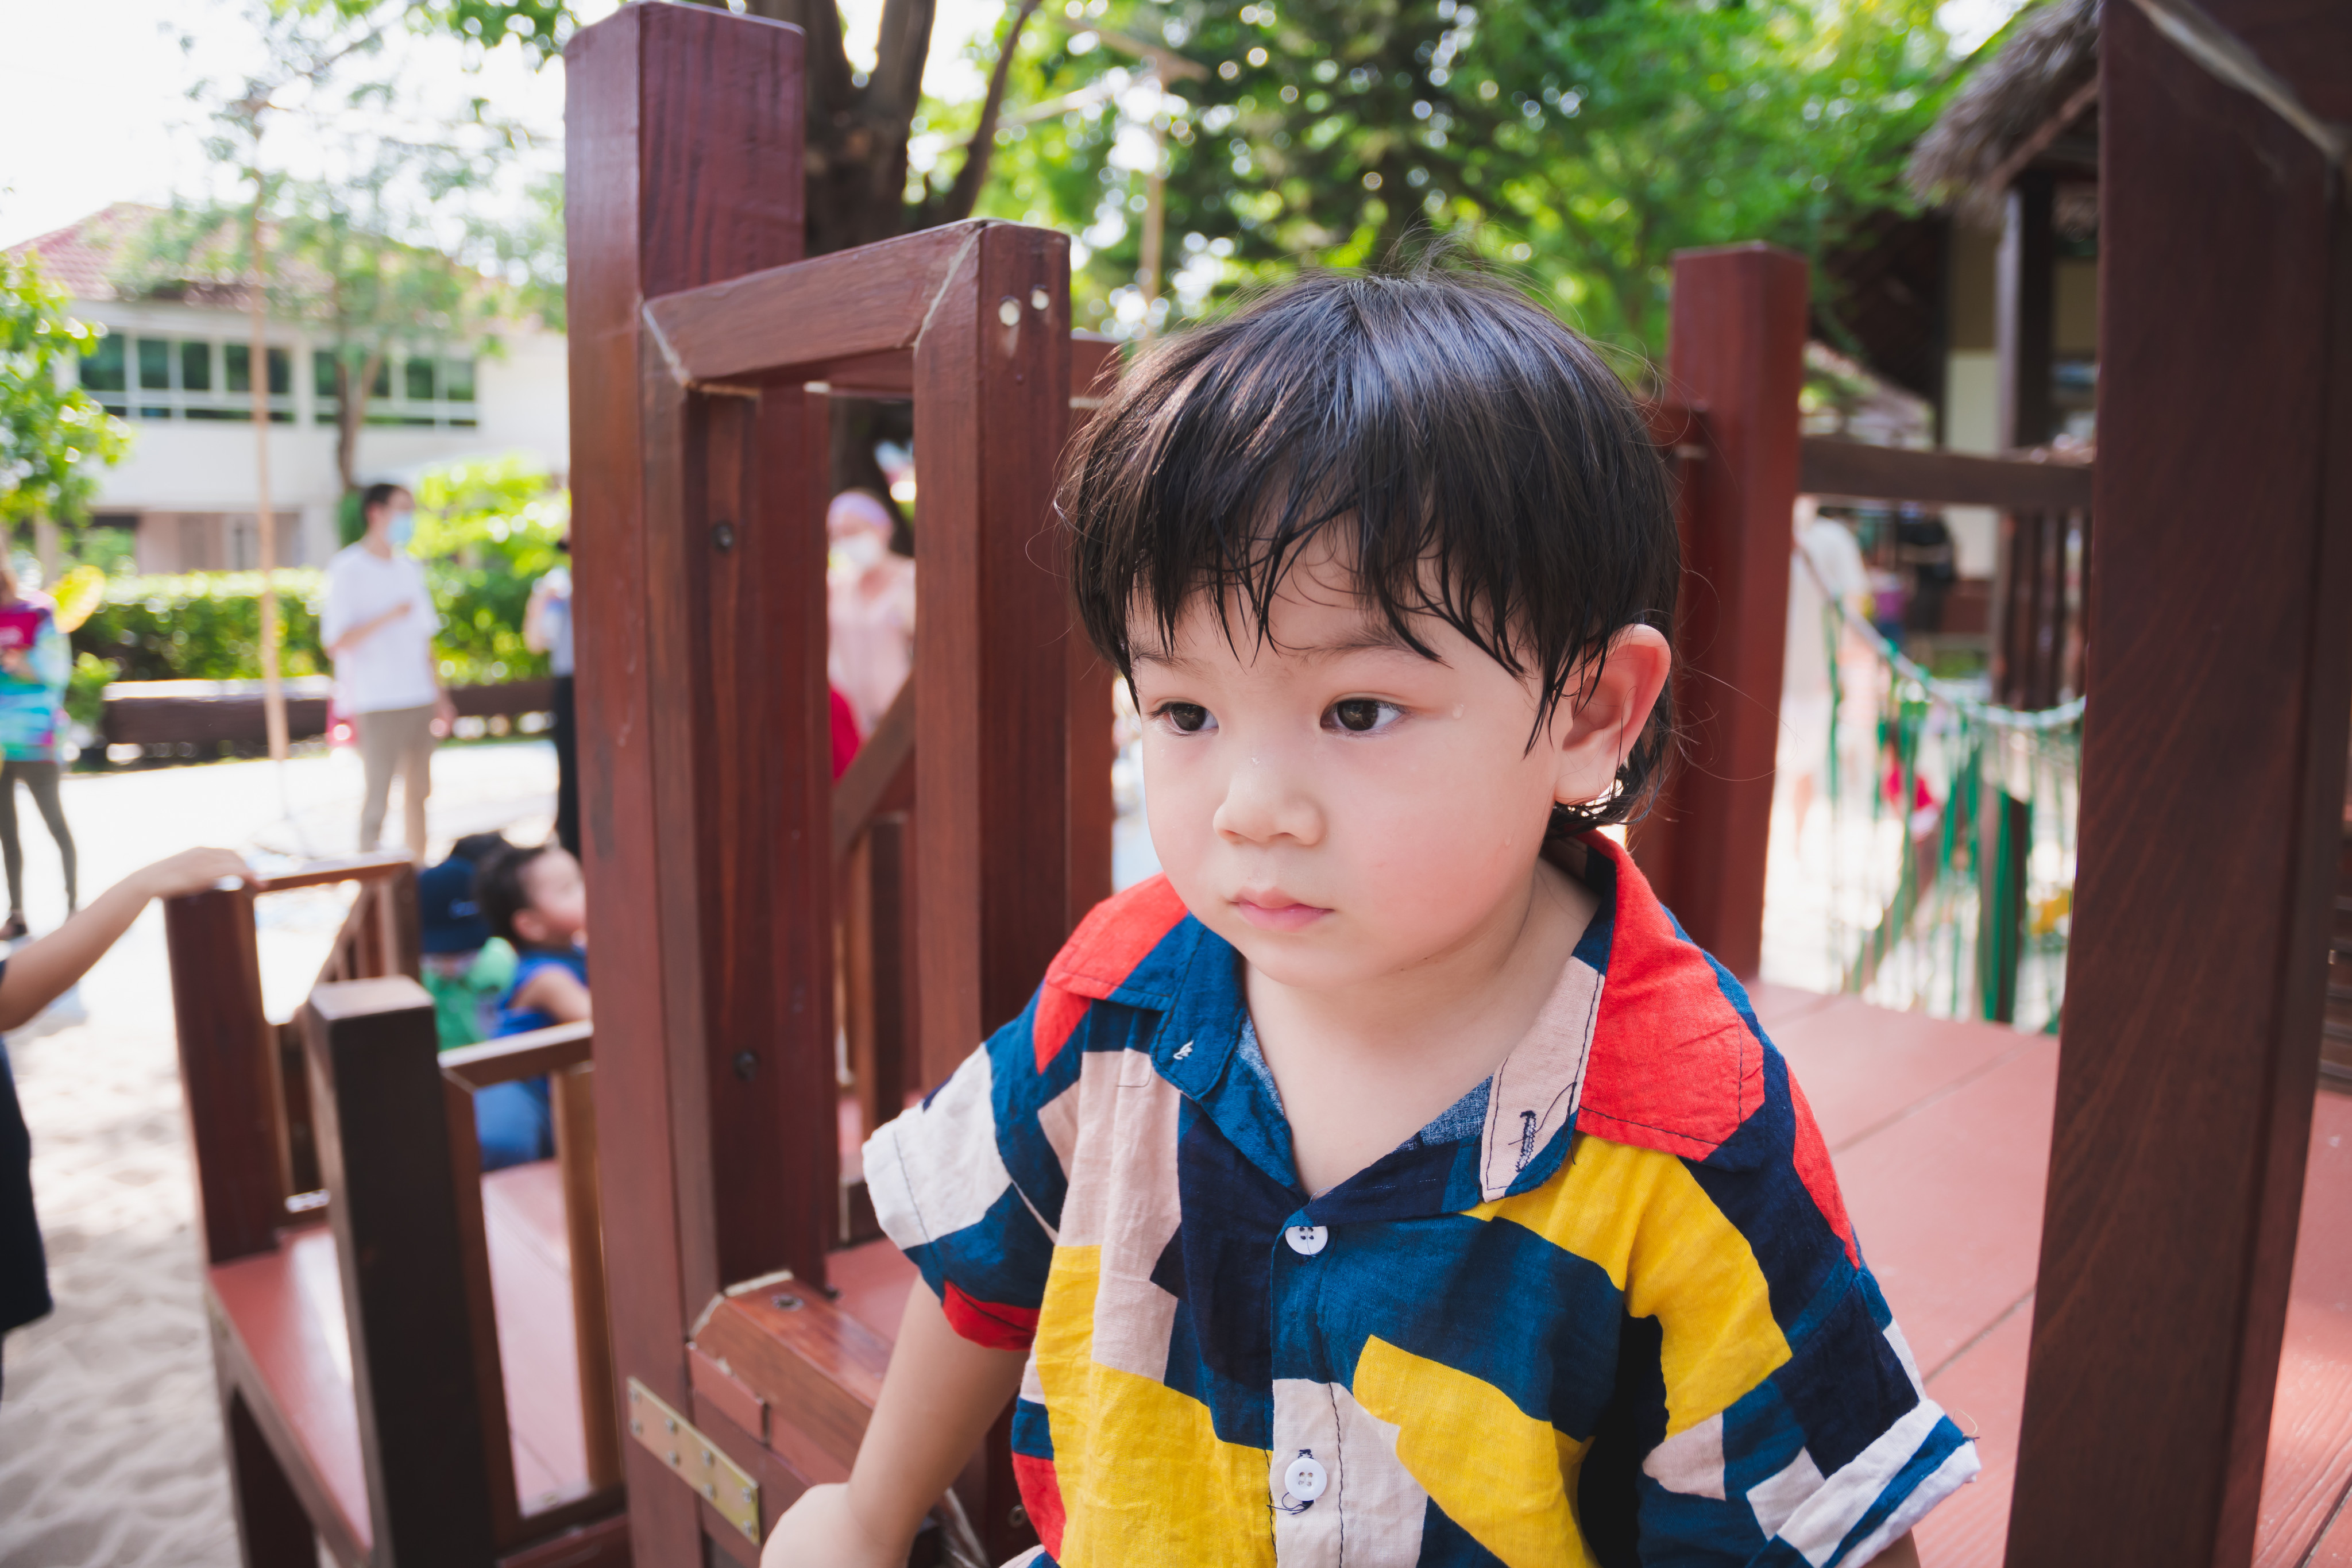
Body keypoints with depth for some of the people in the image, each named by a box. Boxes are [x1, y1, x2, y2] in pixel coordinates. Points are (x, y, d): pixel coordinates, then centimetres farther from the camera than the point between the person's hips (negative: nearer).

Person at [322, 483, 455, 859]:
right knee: (377, 796, -4)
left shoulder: (410, 568, 15)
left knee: (418, 791, 11)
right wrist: (388, 616, -22)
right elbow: (337, 643, -13)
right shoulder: (348, 569, -6)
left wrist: (440, 697, 17)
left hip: (419, 700, 7)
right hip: (377, 704, -7)